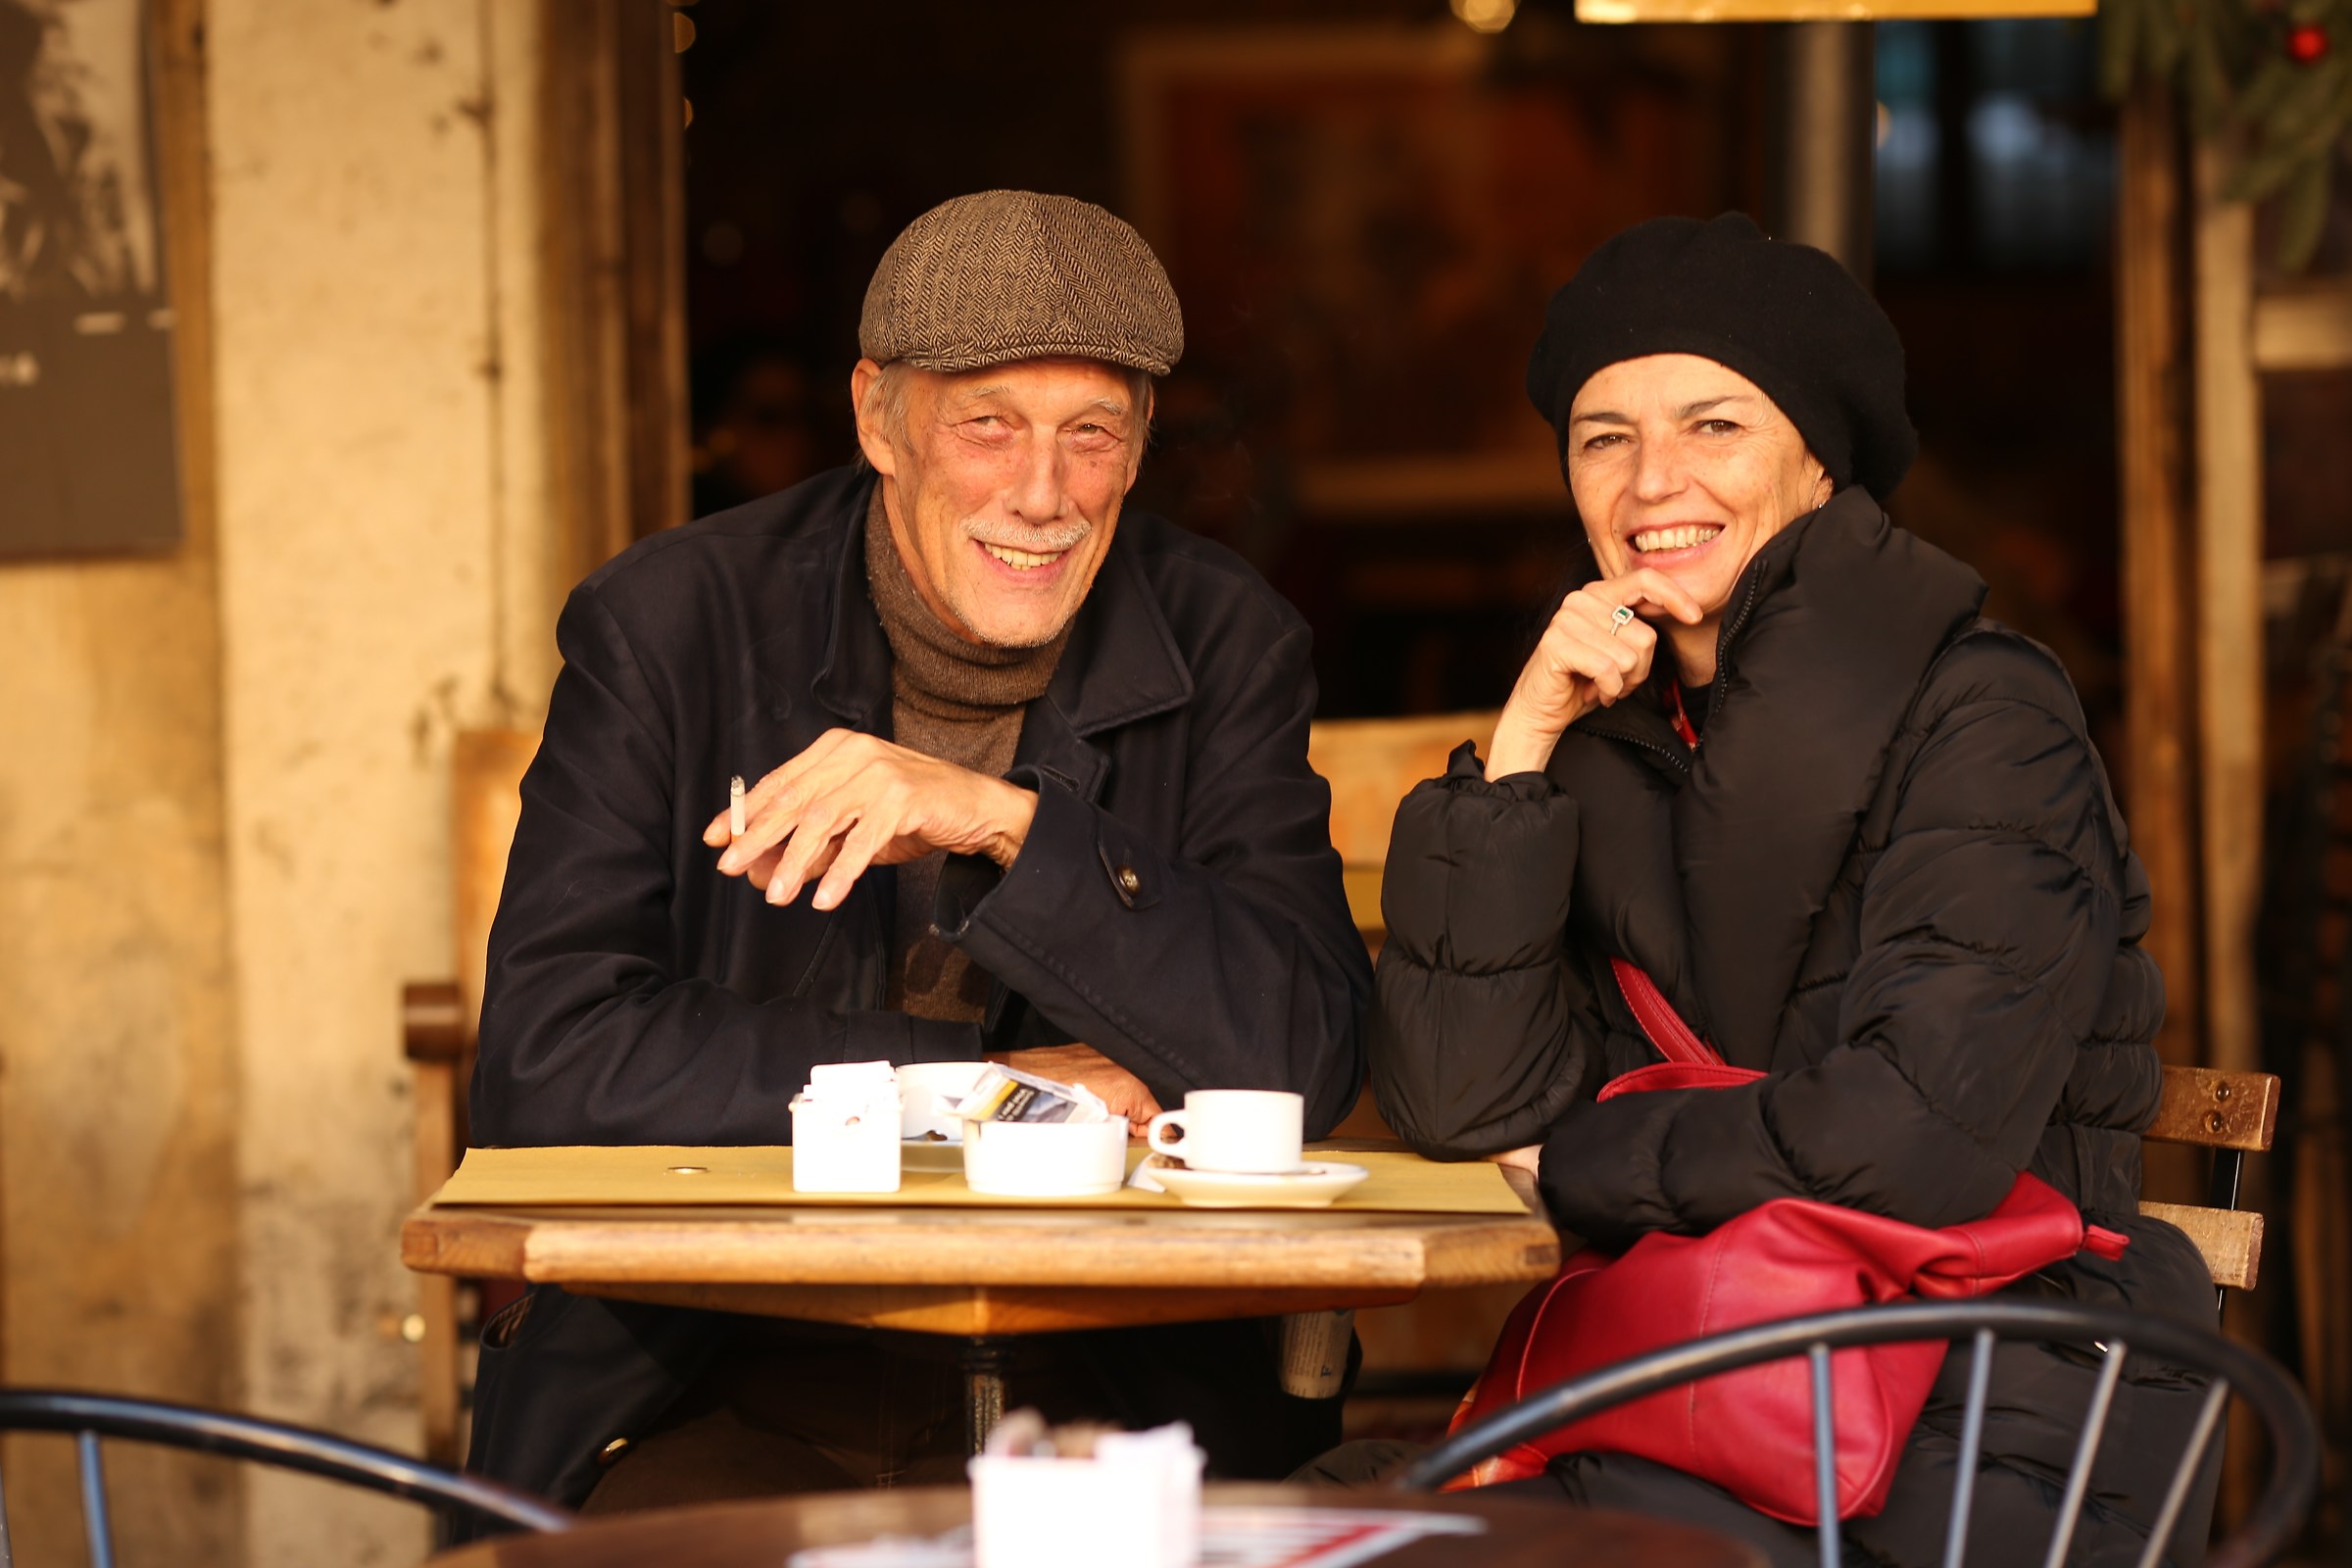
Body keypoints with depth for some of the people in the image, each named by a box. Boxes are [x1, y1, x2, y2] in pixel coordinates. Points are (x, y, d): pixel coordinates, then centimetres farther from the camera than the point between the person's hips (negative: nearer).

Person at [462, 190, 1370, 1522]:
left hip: (1105, 1400, 2)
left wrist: (1004, 821, -21)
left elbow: (1309, 1058, -9)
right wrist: (990, 1083, -11)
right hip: (723, 1396, -1)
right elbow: (546, 1062, -10)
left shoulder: (1226, 649, 2)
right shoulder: (670, 626, -2)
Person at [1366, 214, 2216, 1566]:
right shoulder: (1609, 735, 10)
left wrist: (1587, 1154, -5)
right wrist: (1520, 744, -6)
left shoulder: (1983, 715, -7)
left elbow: (1927, 1129, -19)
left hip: (1979, 1434, -5)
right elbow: (1455, 1104, -1)